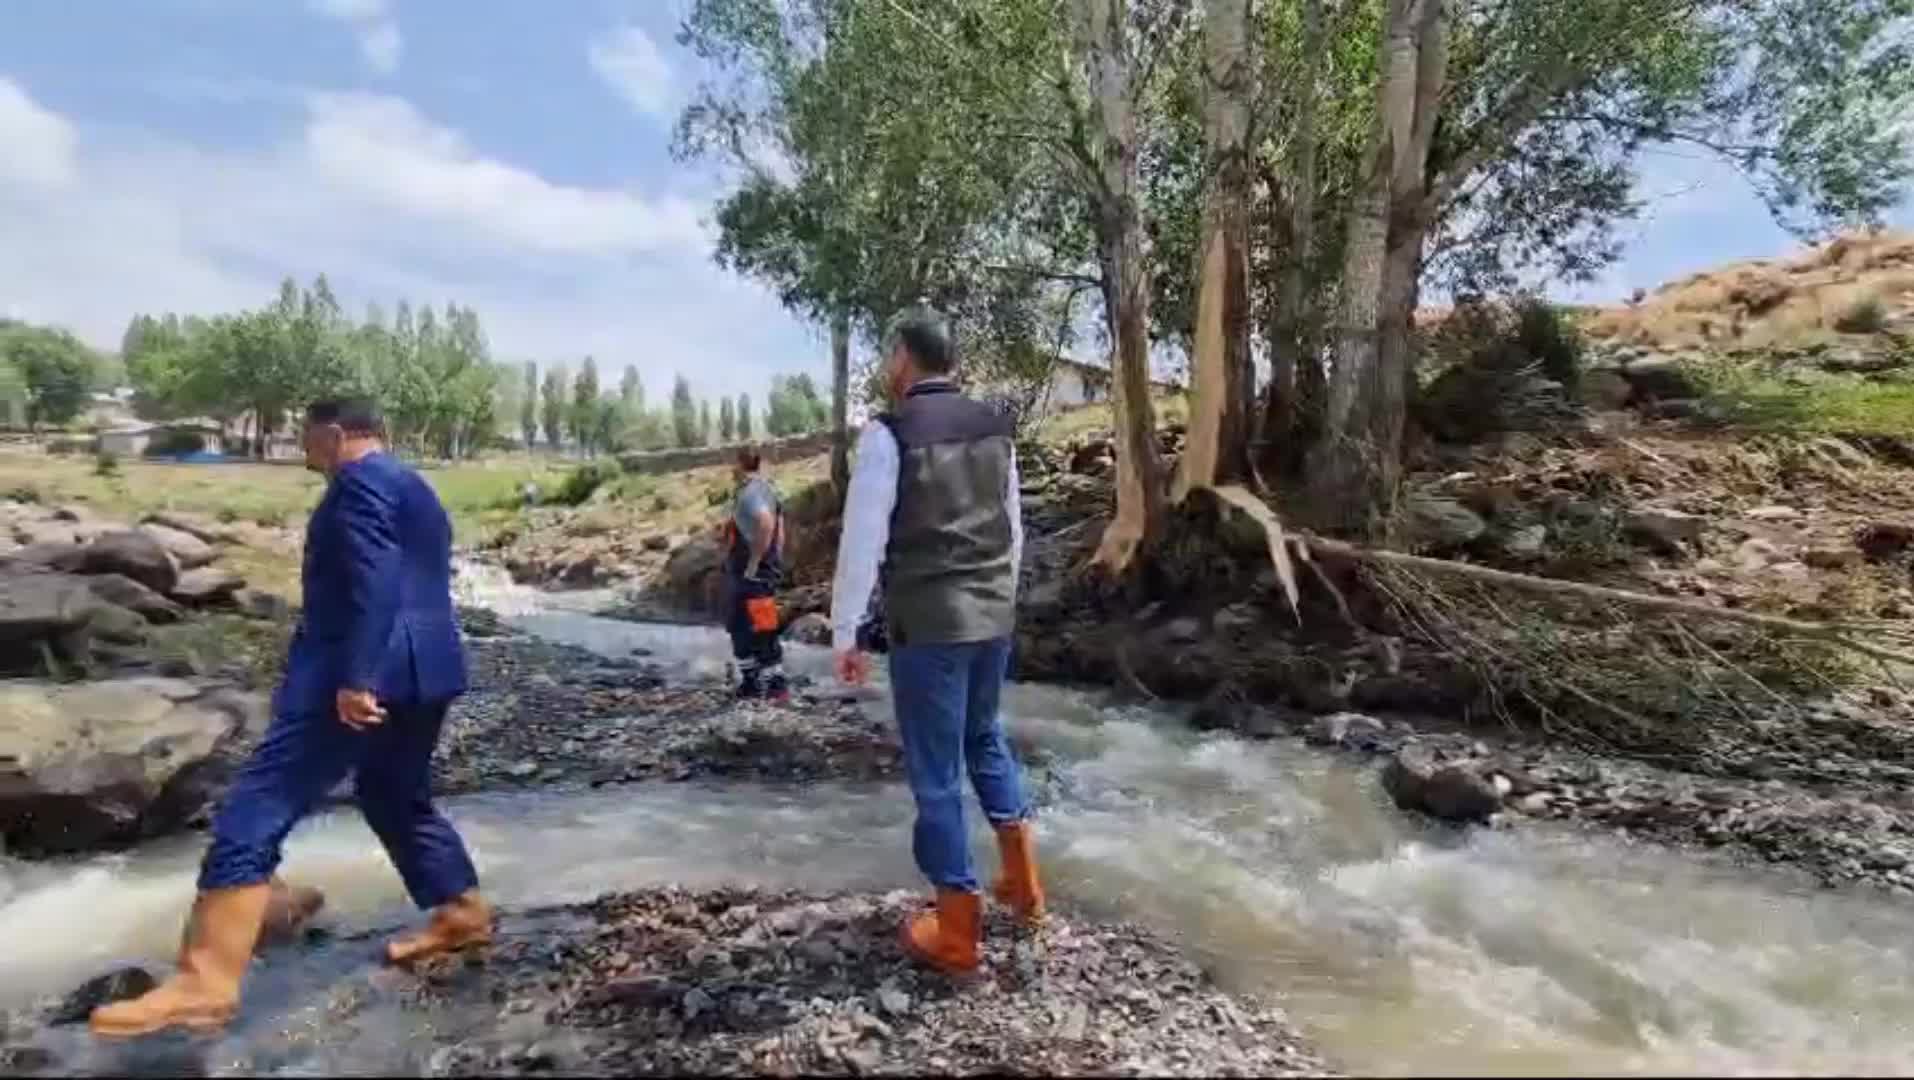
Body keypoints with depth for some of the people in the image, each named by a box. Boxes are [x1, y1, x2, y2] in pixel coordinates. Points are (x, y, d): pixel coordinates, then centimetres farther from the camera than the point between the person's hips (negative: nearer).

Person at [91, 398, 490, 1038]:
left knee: (255, 812, -9)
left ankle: (205, 984, -12)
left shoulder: (361, 480, -8)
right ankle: (463, 914, 28)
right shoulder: (417, 492, 22)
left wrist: (356, 677, -26)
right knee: (396, 798, 23)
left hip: (367, 673, -10)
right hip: (426, 670, 10)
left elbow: (373, 582, -21)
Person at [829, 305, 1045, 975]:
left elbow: (862, 541, -11)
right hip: (995, 614, 6)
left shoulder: (888, 434, -11)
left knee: (936, 772, 6)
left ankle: (956, 931, 17)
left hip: (926, 624, -6)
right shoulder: (995, 428, 7)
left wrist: (844, 635, -3)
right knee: (985, 738, 26)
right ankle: (1021, 883, 32)